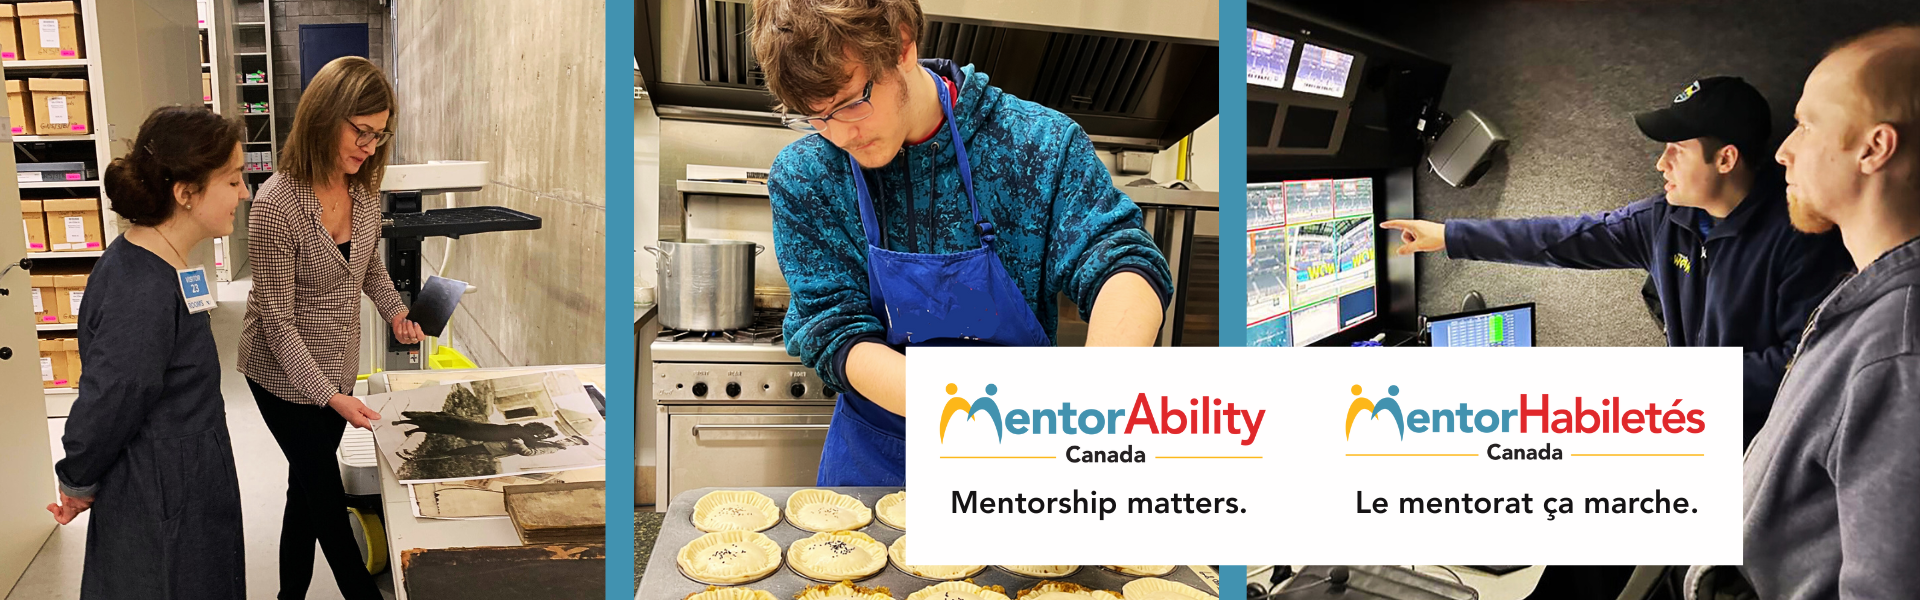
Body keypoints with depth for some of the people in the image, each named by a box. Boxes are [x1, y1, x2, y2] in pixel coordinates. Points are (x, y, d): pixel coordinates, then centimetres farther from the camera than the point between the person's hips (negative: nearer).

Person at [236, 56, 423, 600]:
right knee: (326, 492, 4)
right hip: (285, 374, -6)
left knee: (307, 486, 18)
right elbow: (277, 319, -21)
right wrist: (330, 396, -23)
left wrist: (395, 312, 0)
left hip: (337, 367, 6)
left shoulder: (363, 190, -5)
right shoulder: (277, 204, -25)